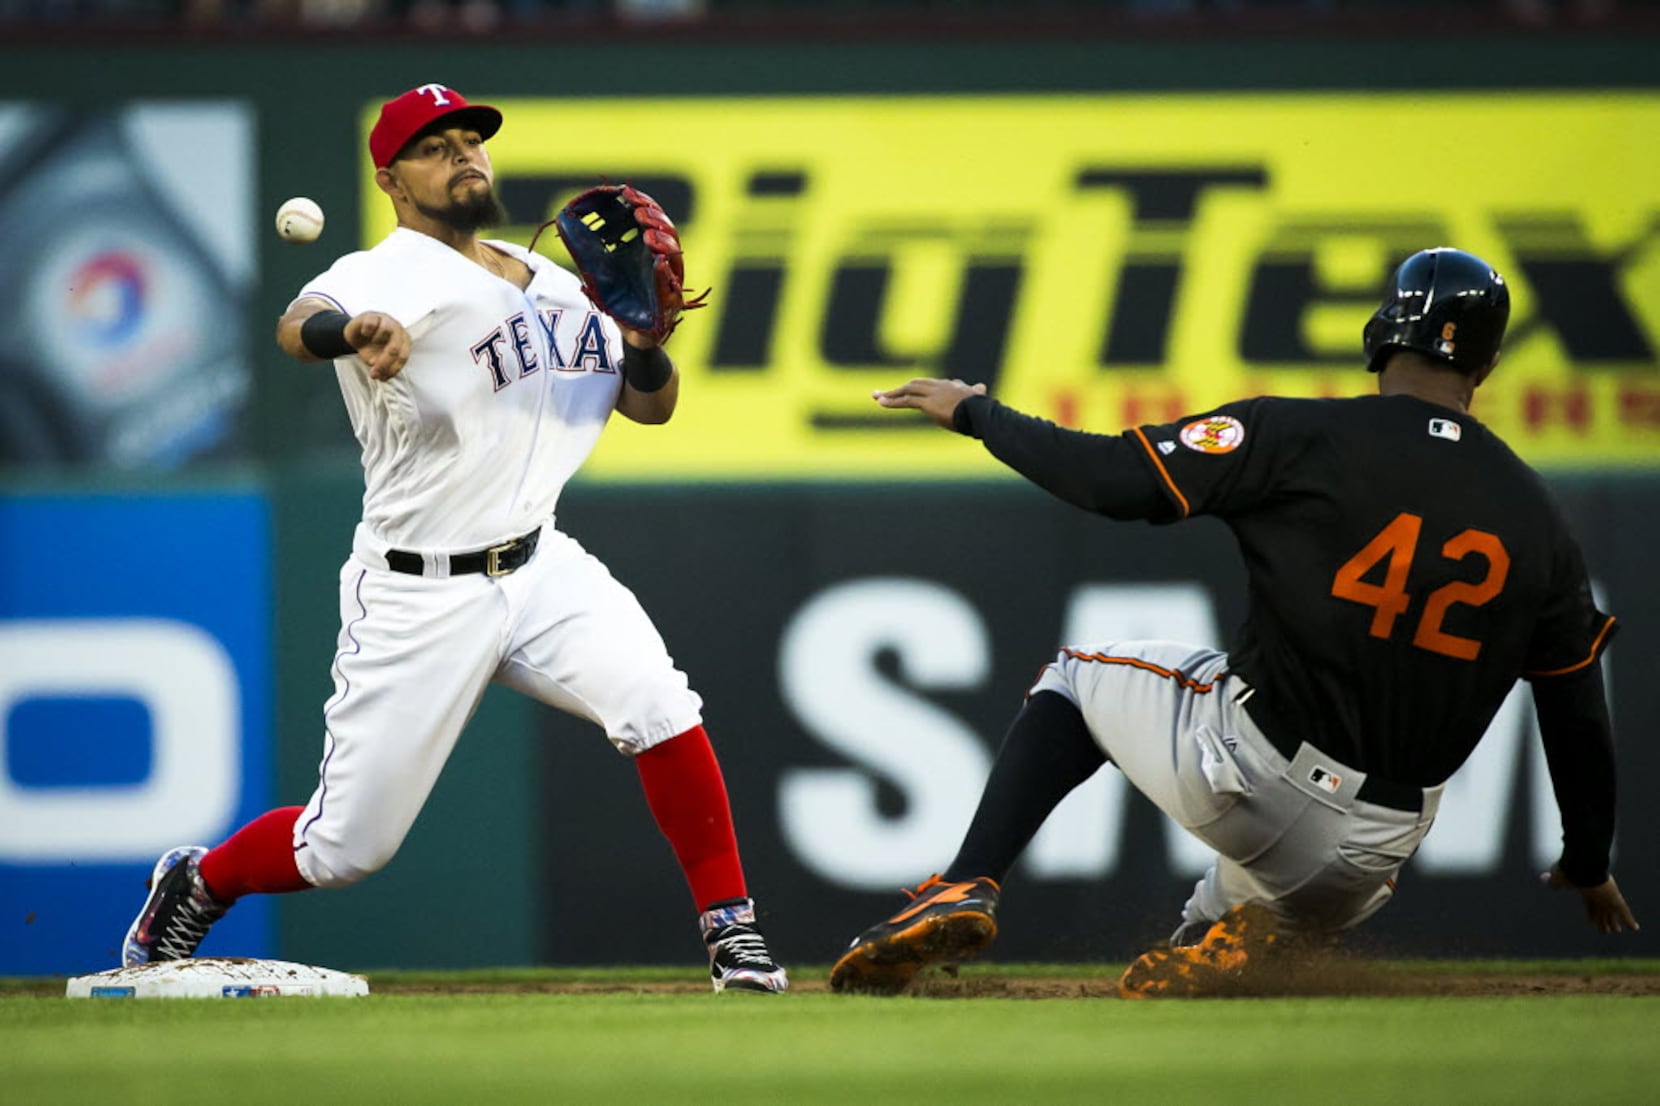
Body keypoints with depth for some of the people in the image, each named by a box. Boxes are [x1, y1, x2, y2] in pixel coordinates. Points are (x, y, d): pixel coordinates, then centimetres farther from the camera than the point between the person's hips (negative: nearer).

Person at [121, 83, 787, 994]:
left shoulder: (551, 284, 10)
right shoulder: (389, 277, -12)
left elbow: (653, 405, 14)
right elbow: (297, 325, -34)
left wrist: (641, 340, -9)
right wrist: (349, 330, -59)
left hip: (541, 570, 5)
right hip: (417, 598, -5)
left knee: (660, 709, -21)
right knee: (346, 849, 0)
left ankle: (730, 929, -7)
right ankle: (197, 884, 30)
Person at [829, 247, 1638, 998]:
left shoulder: (1303, 437, -8)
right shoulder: (1537, 519, 5)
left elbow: (1116, 480, -12)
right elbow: (1578, 714, 13)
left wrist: (977, 413, 5)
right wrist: (1589, 866, 29)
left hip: (1243, 776, -3)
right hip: (1370, 854, 3)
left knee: (1077, 678, 25)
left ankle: (965, 891, 4)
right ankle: (1230, 937, -5)